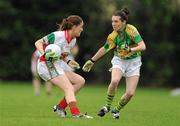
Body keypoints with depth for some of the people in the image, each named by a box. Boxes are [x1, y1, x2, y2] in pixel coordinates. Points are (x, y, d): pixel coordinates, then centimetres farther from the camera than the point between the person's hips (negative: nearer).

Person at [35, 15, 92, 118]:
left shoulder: (73, 41, 9)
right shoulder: (57, 36, -16)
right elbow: (38, 43, -10)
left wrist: (68, 61, 2)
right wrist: (44, 54, -27)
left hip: (58, 65, 10)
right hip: (47, 64, -10)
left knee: (80, 81, 6)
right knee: (69, 88, -19)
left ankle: (61, 106, 4)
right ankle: (75, 113, -29)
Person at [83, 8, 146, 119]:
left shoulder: (131, 30, -22)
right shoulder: (113, 37, -11)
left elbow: (142, 46, -29)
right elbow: (104, 49, 7)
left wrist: (130, 50, -45)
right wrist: (92, 61, 14)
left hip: (133, 62, -1)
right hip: (119, 60, 1)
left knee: (130, 93, -12)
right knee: (114, 81, -31)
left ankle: (116, 110, 17)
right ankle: (107, 106, -9)